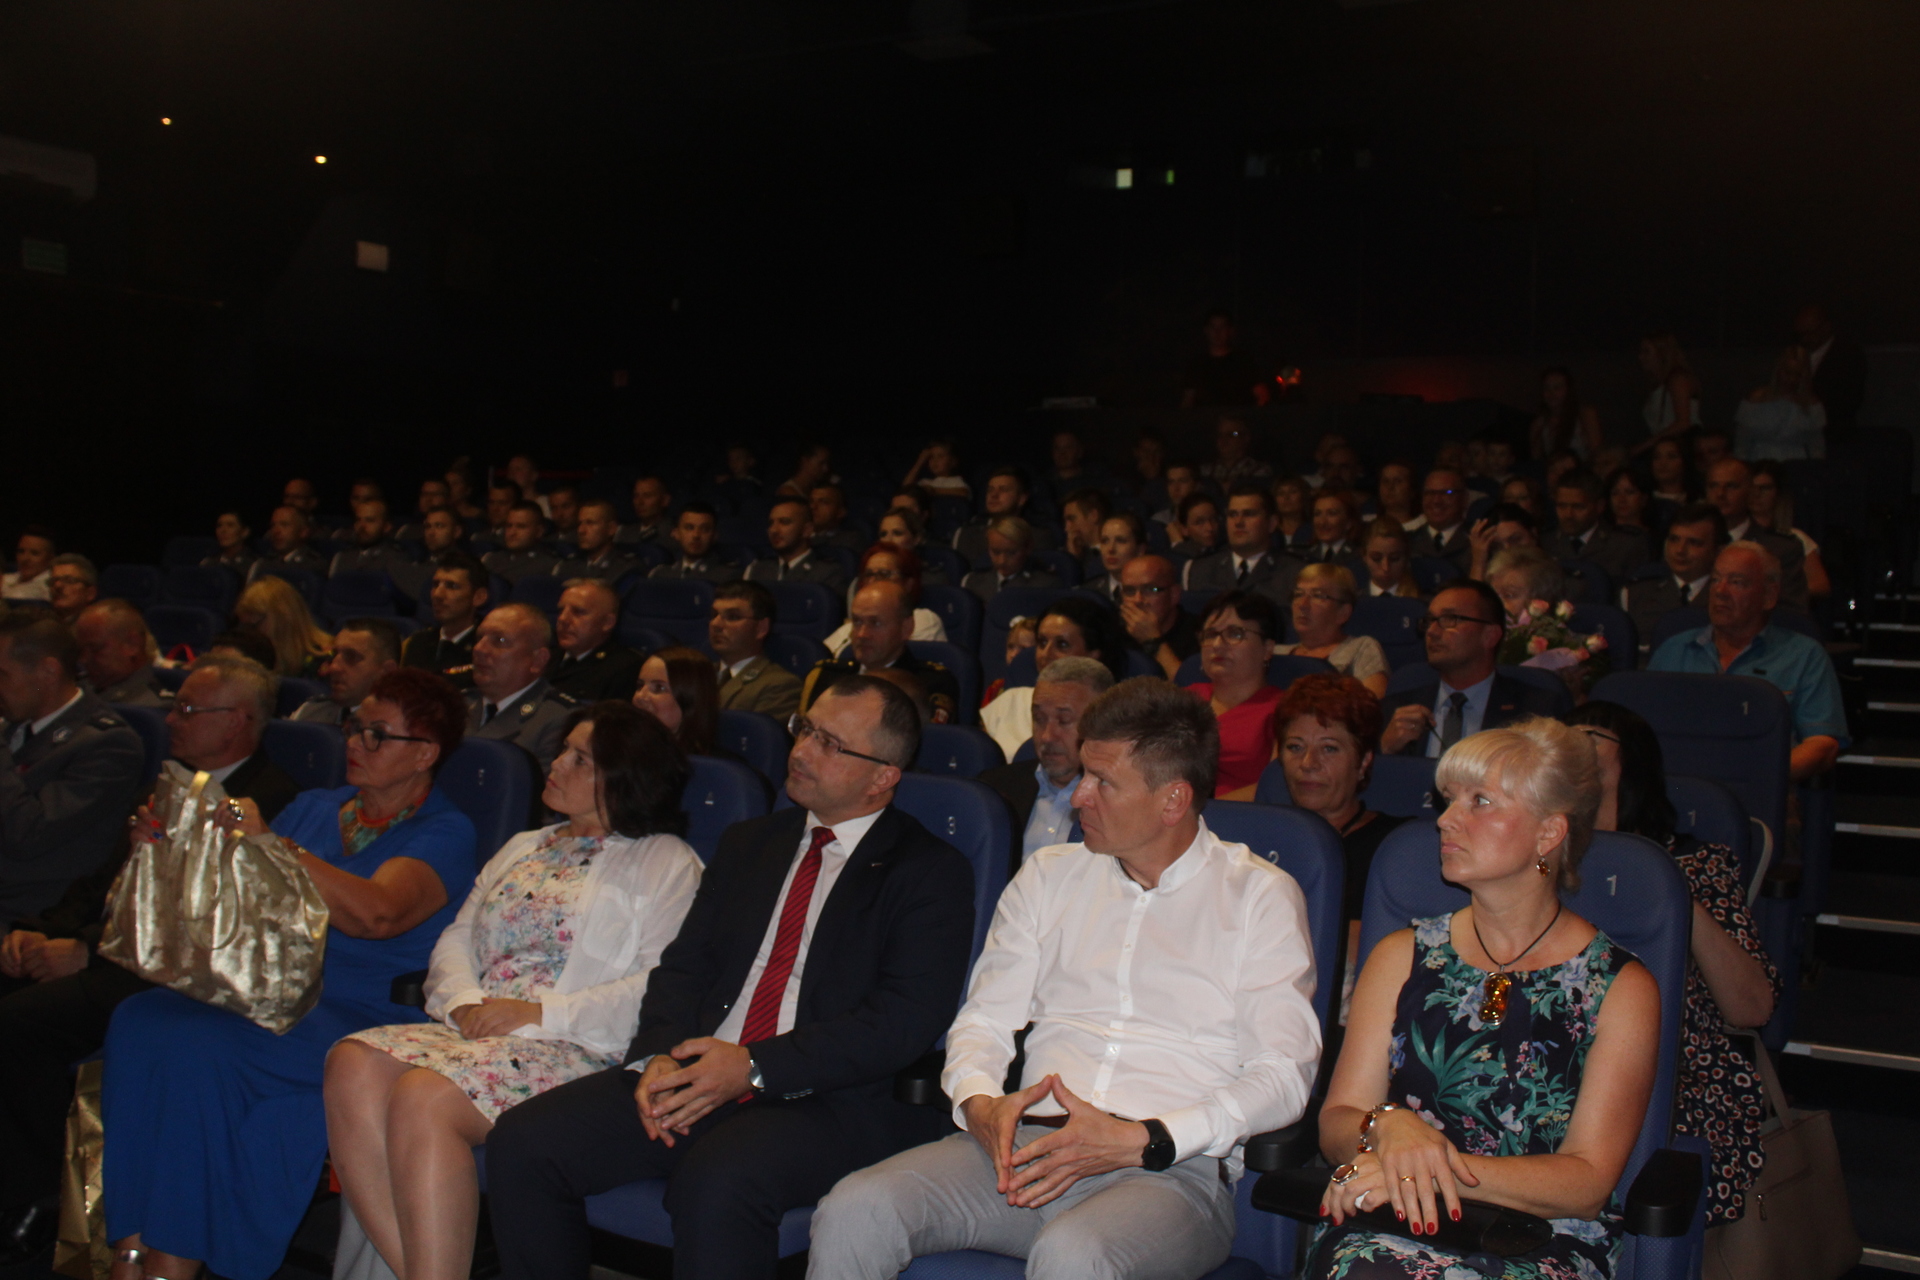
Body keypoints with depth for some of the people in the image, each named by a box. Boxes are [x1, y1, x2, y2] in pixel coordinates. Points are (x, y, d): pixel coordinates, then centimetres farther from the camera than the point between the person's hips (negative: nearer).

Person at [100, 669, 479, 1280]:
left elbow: (376, 914, -19)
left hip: (349, 1015, -6)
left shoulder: (445, 833, -1)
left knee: (196, 1048, -30)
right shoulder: (315, 806, 22)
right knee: (138, 1019, -23)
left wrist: (268, 843, -22)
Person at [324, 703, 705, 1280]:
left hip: (572, 1049, -7)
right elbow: (457, 938, 23)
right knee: (354, 1064, -22)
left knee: (424, 1097, -31)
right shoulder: (521, 849, 29)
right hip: (475, 1032, 7)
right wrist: (463, 1001, -1)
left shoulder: (666, 861, 5)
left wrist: (543, 1012, -14)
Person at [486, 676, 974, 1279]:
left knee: (715, 1184, -35)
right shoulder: (749, 843, 21)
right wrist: (660, 1057, -7)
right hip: (695, 1074, 6)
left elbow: (908, 1016, -11)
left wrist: (754, 1067, -17)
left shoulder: (931, 871, 1)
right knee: (521, 1141, -13)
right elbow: (684, 964, 15)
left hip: (831, 1099, -6)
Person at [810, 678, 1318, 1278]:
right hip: (1026, 1145, 4)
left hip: (1171, 1167, -3)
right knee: (852, 1213, -23)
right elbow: (984, 1020, 15)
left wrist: (1138, 1141, -15)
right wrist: (980, 1104, -9)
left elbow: (1284, 1074, -4)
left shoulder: (1260, 895, 5)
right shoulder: (1049, 876, 18)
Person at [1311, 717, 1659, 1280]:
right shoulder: (1401, 958, 14)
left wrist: (1445, 1167, -17)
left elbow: (1588, 1181, -2)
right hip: (1395, 1231, 1)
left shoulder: (1622, 988, 6)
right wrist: (1388, 1127, -15)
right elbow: (1336, 1123, 9)